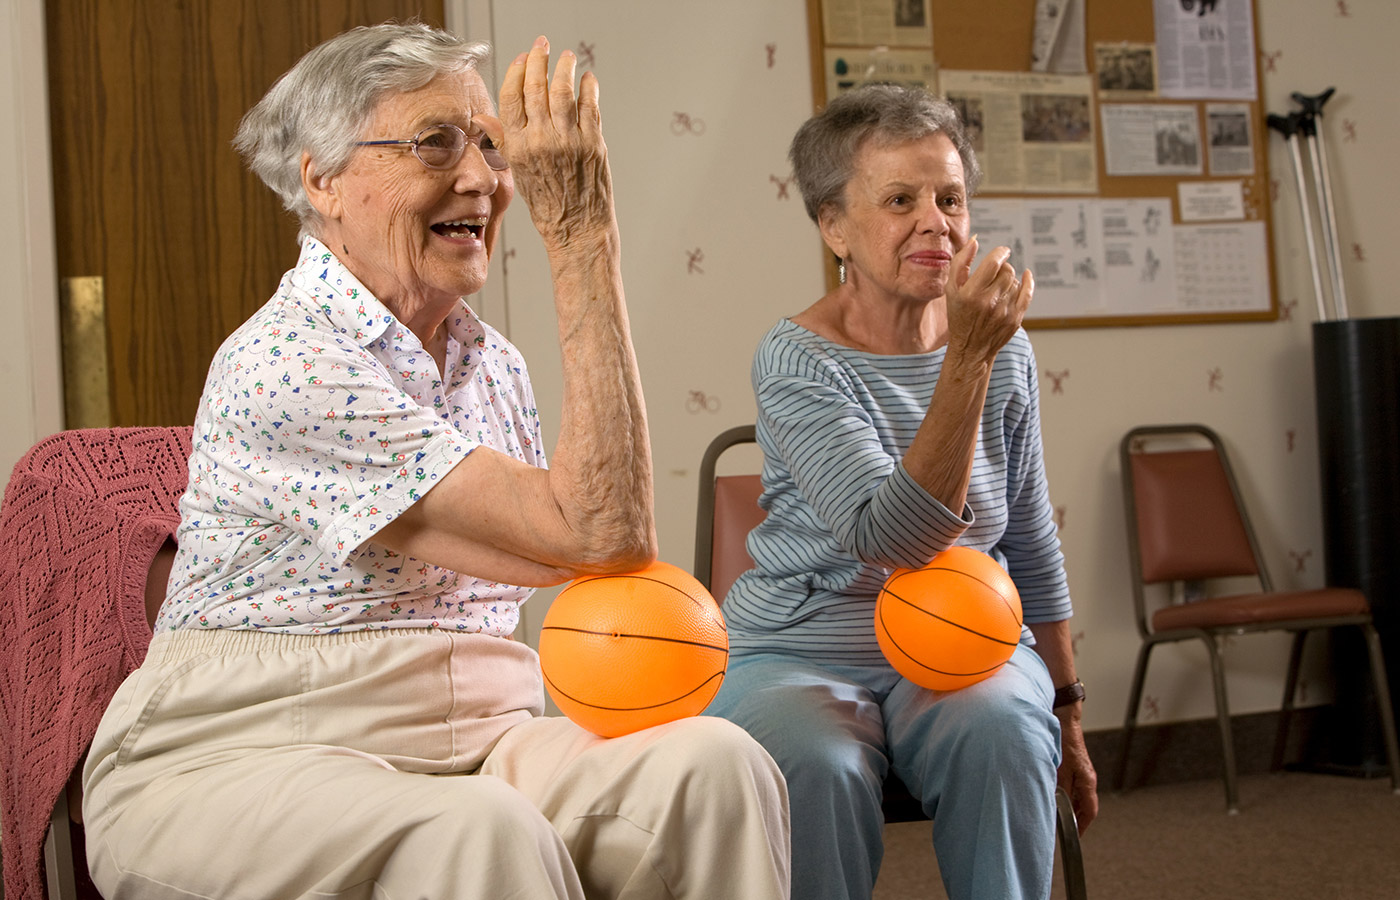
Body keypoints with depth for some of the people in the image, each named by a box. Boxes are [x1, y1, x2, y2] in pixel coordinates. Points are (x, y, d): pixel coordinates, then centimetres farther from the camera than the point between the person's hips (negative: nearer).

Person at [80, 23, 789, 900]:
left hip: (473, 737, 7)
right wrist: (582, 233, -20)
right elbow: (601, 533, -22)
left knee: (715, 761, -21)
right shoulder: (284, 364, -16)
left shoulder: (493, 363, 12)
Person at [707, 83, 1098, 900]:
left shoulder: (1003, 349, 3)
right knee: (818, 767, -35)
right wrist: (967, 361, -31)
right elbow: (892, 540, -26)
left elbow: (1033, 546, 14)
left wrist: (1067, 712, 18)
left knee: (1004, 731, -30)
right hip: (802, 656, -3)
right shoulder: (797, 361, -12)